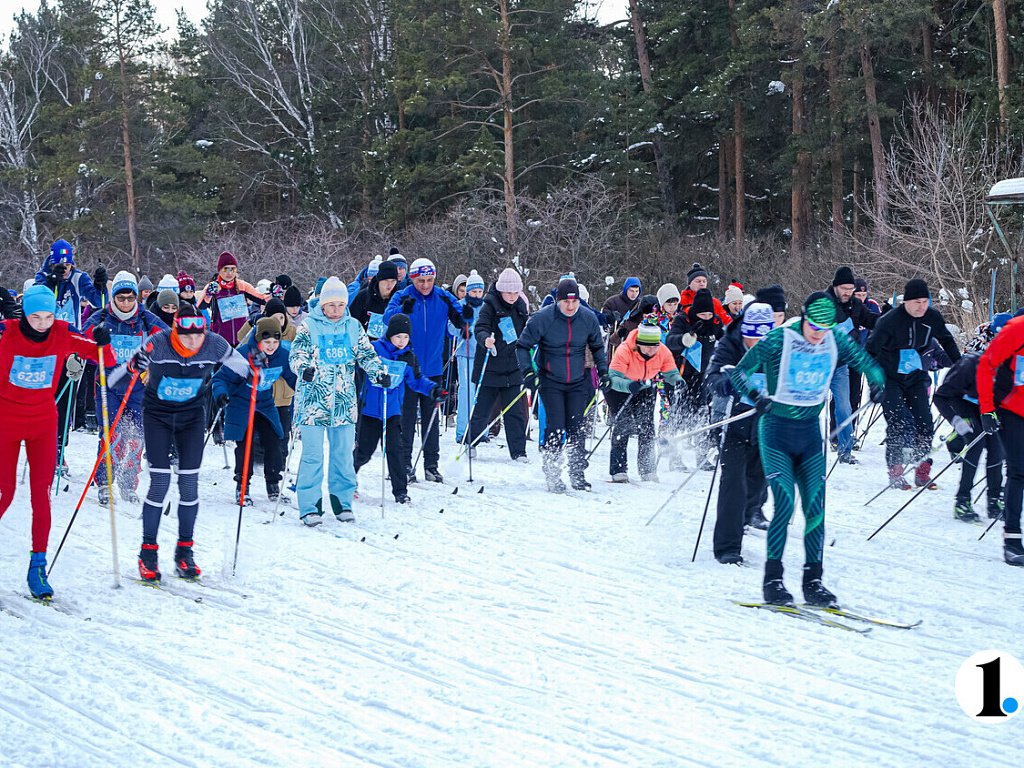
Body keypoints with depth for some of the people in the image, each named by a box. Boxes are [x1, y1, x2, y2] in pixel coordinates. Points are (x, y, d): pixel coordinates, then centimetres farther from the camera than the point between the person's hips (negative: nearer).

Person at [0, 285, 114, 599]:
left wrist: (102, 344, -25)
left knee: (41, 494, -3)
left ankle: (38, 566, 3)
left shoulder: (64, 335, -7)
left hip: (43, 423, 2)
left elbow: (106, 361, -4)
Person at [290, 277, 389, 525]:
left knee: (343, 454, 8)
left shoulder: (354, 327, 9)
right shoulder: (309, 327, -2)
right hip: (314, 400, -3)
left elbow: (367, 354, 11)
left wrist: (380, 373, -7)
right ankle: (310, 507, 1)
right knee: (312, 455, -5)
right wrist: (304, 369, -30)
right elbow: (297, 354, -9)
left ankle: (342, 503, 19)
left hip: (344, 402, 4)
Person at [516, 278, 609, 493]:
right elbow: (522, 346, -6)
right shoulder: (542, 318, -14)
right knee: (555, 427, -11)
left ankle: (578, 475, 10)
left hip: (578, 382, 3)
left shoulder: (588, 319, -4)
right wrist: (528, 372, -16)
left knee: (576, 428, 0)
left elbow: (597, 347, 14)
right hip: (550, 381, -3)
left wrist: (603, 371, 6)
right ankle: (552, 476, -1)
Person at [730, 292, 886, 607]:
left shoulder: (836, 342, -1)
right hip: (776, 431, -4)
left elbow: (865, 362, 15)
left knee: (816, 508, 0)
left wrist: (877, 381, -6)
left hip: (810, 433, 4)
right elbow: (739, 372, -7)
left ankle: (813, 581, 9)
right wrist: (757, 397, -24)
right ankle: (773, 580, -6)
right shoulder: (778, 340, -12)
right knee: (785, 503, -15)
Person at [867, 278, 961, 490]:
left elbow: (947, 341, 14)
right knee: (897, 424, -11)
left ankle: (923, 472, 6)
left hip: (916, 377, 4)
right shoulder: (889, 321, -20)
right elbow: (871, 349, -17)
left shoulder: (932, 317, -5)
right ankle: (895, 473, 0)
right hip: (890, 378, -4)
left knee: (924, 422, -3)